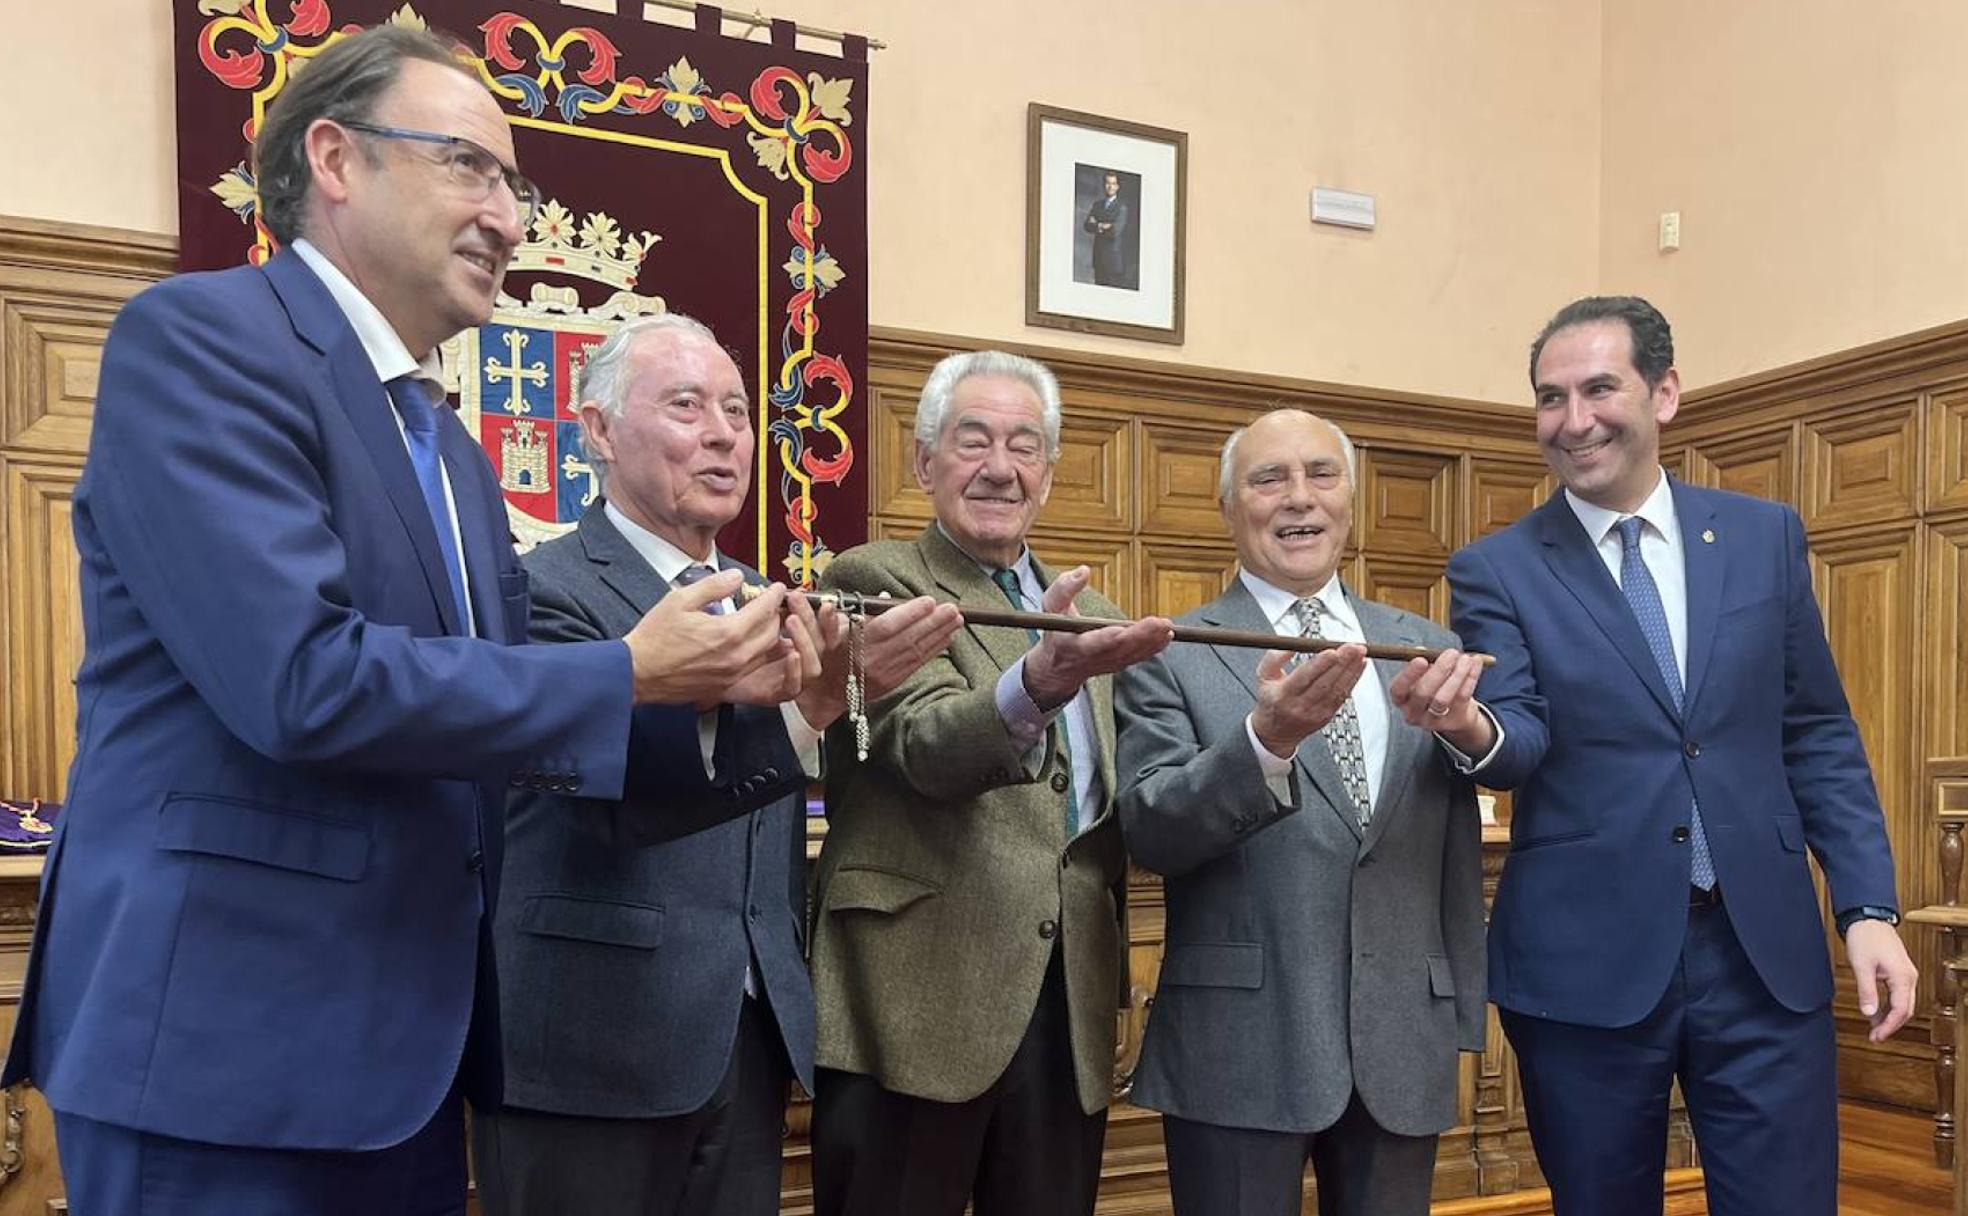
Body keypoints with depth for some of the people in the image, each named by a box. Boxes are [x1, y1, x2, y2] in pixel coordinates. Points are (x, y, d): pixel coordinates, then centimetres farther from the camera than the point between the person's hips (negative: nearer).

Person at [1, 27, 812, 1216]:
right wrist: (630, 674, -16)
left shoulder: (453, 450, 13)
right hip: (228, 1030, -8)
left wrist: (712, 676, -1)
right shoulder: (200, 336, -12)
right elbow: (302, 680, -23)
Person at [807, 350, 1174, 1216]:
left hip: (1067, 1007, 6)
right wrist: (1039, 682, -39)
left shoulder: (1090, 613, 16)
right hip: (919, 999, -5)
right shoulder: (873, 582, -3)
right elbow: (928, 746, -21)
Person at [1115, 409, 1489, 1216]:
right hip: (1240, 1044, -3)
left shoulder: (1426, 650, 10)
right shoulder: (1170, 657, -2)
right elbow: (1147, 831, -14)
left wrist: (1464, 1011, 12)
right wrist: (1266, 740, -29)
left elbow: (1458, 850, 13)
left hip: (1404, 1044, 4)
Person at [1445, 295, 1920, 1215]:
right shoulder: (1496, 570, -1)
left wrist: (1867, 907, 2)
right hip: (1584, 963, -1)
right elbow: (1519, 745, -10)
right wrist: (1473, 728, -34)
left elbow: (1818, 735, 10)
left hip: (1765, 951, 2)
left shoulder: (1767, 535, 7)